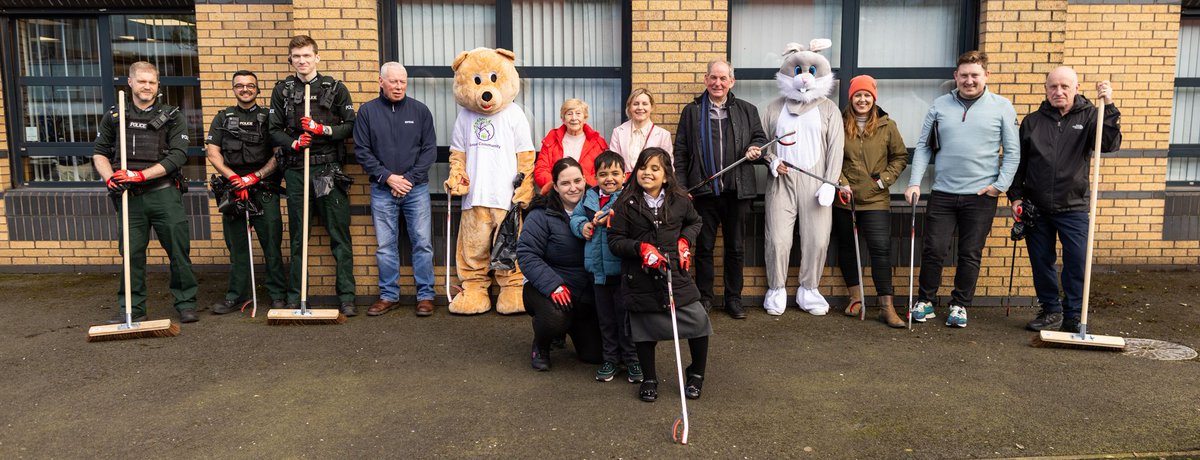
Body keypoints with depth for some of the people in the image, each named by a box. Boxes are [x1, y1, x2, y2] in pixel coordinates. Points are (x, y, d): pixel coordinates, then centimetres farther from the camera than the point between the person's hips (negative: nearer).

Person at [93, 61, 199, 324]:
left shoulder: (172, 117, 4)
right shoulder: (115, 117, 12)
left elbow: (177, 156, -6)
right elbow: (100, 153, 15)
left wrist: (142, 175, -14)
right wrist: (109, 177, -5)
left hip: (164, 194, -2)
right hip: (130, 197, 2)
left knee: (179, 250, -1)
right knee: (132, 253, 6)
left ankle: (186, 304, 10)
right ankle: (132, 309, 16)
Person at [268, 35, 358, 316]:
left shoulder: (335, 88, 5)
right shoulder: (282, 90, 9)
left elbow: (350, 126, 2)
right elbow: (275, 130, 8)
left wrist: (323, 129, -13)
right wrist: (293, 143, -11)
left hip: (328, 169, -1)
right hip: (295, 171, 2)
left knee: (340, 235, -1)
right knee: (297, 237, 8)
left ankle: (346, 297, 4)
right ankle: (294, 296, 17)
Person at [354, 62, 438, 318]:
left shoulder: (420, 110, 4)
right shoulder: (367, 111, 3)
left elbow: (430, 150, 2)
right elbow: (362, 151, 1)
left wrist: (409, 179, -8)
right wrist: (387, 177, -9)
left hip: (416, 188, 0)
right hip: (382, 190, 0)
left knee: (422, 243, 0)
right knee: (385, 246, 6)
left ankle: (426, 295, 9)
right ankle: (389, 296, 16)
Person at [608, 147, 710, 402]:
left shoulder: (679, 201, 2)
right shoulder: (626, 204, -5)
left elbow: (695, 221, 22)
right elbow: (614, 240, -4)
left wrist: (685, 240, 3)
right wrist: (641, 248, -18)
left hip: (676, 275, 2)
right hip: (641, 279, -1)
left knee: (699, 324, -3)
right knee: (644, 332, 8)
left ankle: (696, 375, 23)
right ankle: (649, 380, 30)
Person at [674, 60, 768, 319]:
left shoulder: (747, 110, 10)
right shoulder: (691, 111, 6)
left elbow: (760, 137, 17)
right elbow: (680, 152, 3)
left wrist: (756, 149, -8)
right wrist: (681, 186, -4)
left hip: (737, 191, 1)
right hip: (704, 190, -1)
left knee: (735, 247, 9)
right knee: (704, 247, 7)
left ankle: (734, 298, 20)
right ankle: (704, 297, 18)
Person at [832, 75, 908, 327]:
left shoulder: (887, 126, 2)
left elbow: (901, 156, 9)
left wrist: (885, 179, -3)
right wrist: (840, 181, -9)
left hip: (876, 200, -1)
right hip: (844, 199, 1)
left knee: (881, 249, -8)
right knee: (847, 247, 11)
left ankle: (886, 307, -5)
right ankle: (855, 298, 26)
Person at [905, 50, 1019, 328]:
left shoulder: (1002, 107, 3)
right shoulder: (940, 106, 7)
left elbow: (1012, 152, 3)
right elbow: (923, 146, 8)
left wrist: (1000, 185, -7)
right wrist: (914, 183, -1)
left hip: (981, 196, -1)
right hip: (942, 193, 1)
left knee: (970, 255, 7)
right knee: (934, 250, 1)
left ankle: (960, 306, 20)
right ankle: (924, 302, 16)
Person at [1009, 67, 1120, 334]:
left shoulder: (1089, 117, 1)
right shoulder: (1032, 121, 7)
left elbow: (1109, 144, -15)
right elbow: (1018, 162, 10)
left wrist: (1108, 107, -23)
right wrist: (1016, 196, 4)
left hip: (1073, 208, -2)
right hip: (1036, 208, 2)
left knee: (1078, 264, -2)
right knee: (1041, 263, 9)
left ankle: (1073, 317, 12)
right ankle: (1051, 311, 25)